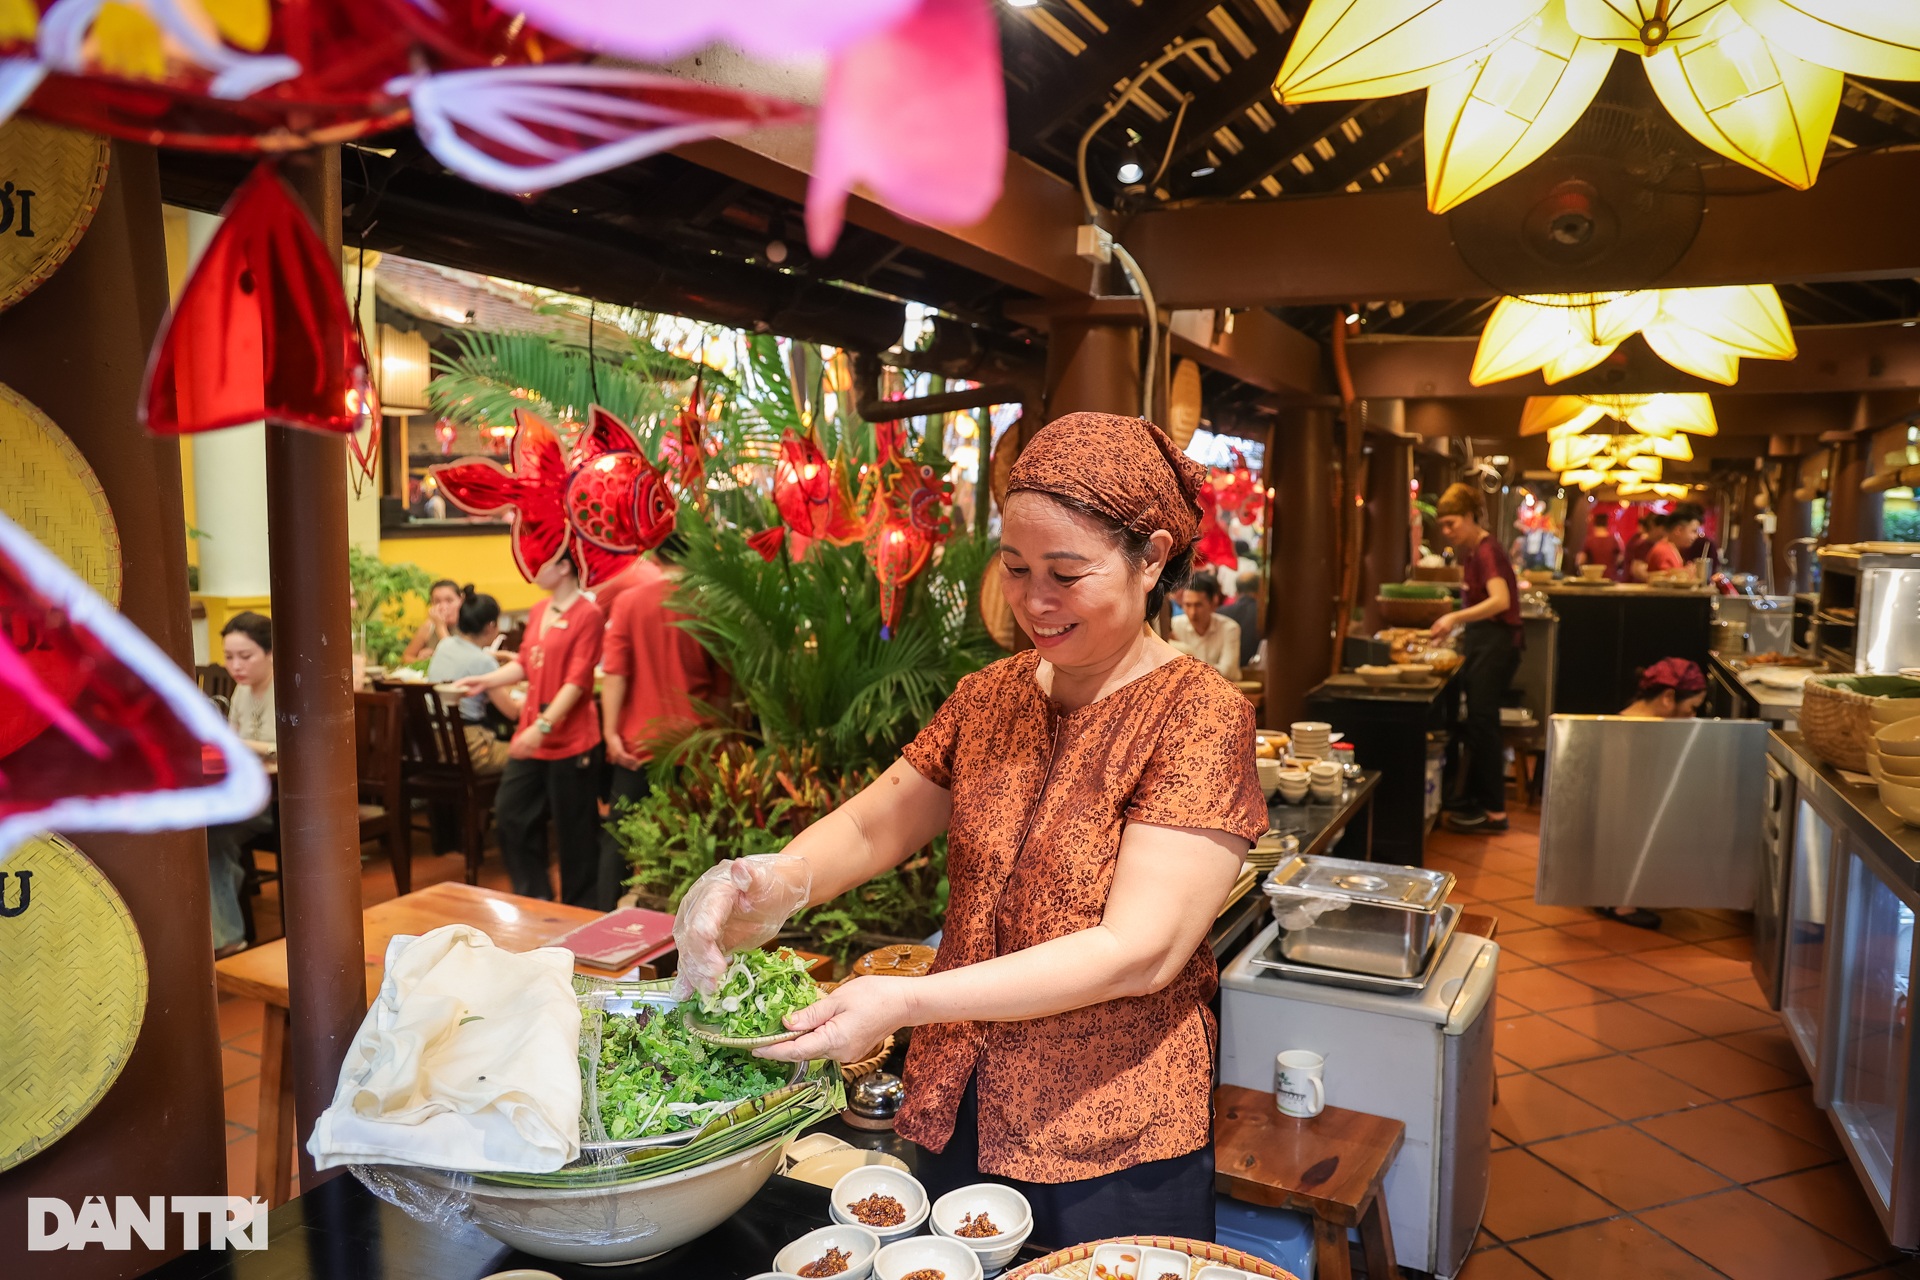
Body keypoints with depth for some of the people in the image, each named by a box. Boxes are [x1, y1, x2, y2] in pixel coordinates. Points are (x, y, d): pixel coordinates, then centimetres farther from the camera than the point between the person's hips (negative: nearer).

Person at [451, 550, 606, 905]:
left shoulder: (587, 613, -14)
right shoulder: (538, 611, 9)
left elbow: (577, 680, -19)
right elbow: (523, 664, 16)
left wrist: (543, 726, -25)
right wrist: (484, 681, 4)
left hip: (570, 743, -8)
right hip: (530, 738, 8)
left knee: (574, 831, 3)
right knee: (511, 815, 11)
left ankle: (580, 912, 19)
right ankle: (534, 898, 26)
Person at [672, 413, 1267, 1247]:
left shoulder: (1199, 715, -16)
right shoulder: (990, 694, 3)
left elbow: (1141, 950, -23)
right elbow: (871, 824, 4)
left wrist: (906, 1003, -29)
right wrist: (774, 883, -19)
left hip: (1111, 1151, -5)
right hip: (957, 1114, 6)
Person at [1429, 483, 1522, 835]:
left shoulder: (1487, 551, -17)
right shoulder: (1469, 552, 11)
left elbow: (1501, 600, -33)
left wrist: (1456, 617, -41)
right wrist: (1459, 627, 11)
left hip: (1496, 643, -9)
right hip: (1478, 642, 10)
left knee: (1483, 723, -7)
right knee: (1476, 723, 13)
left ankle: (1495, 811, -1)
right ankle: (1475, 802, 22)